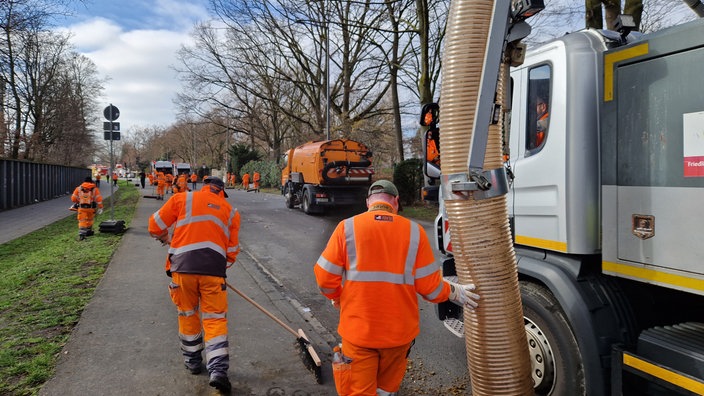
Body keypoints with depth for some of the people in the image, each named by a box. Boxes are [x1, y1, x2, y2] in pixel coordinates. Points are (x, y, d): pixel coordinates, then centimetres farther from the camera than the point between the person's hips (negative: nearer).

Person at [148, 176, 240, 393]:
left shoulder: (183, 198, 13)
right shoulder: (231, 212, 18)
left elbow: (155, 226, 14)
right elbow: (231, 251, 14)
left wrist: (166, 238, 35)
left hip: (182, 266, 0)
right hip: (214, 269, 0)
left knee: (187, 314, 18)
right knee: (215, 318, 7)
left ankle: (193, 362, 31)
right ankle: (218, 370, -3)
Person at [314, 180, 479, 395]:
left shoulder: (348, 227, -6)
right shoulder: (414, 231, -4)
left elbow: (325, 277, -5)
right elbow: (430, 287, -4)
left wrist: (337, 296, 16)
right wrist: (455, 292, 15)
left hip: (358, 329, -2)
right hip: (399, 331, 2)